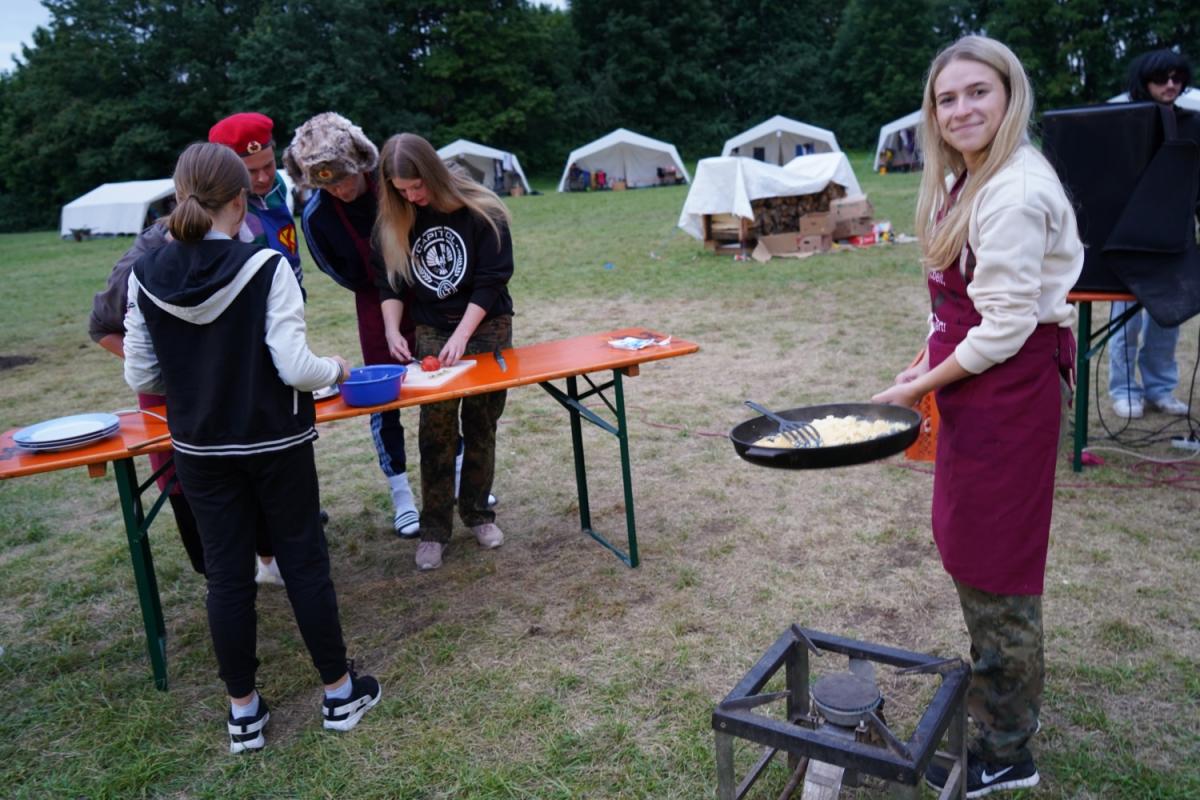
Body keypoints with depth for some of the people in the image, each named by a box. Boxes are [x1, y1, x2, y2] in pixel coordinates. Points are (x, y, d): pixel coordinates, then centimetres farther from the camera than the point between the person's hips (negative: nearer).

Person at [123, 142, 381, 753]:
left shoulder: (145, 276, -6)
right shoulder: (265, 267, -17)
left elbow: (141, 379, 0)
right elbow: (295, 368, -20)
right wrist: (336, 368, 0)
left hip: (199, 450, 3)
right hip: (275, 444, -3)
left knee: (227, 574, 13)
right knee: (304, 562, 11)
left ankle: (243, 712, 26)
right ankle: (340, 691, 25)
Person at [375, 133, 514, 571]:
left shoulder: (479, 210, -13)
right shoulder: (394, 221, -2)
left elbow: (491, 280, -14)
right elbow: (389, 282, 3)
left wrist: (461, 337, -20)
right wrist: (392, 329, -13)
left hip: (486, 326, -2)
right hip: (430, 330, 2)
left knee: (480, 423, 4)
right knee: (435, 428, -3)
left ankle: (477, 511, 21)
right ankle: (434, 527, 6)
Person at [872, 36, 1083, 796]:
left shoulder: (1016, 191, -20)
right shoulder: (965, 180, 10)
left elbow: (1006, 326, -21)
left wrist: (922, 385, -12)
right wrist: (929, 364, 6)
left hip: (1011, 388, -10)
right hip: (974, 384, 10)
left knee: (994, 562, 1)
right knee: (966, 542, 20)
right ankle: (1006, 694, 43)